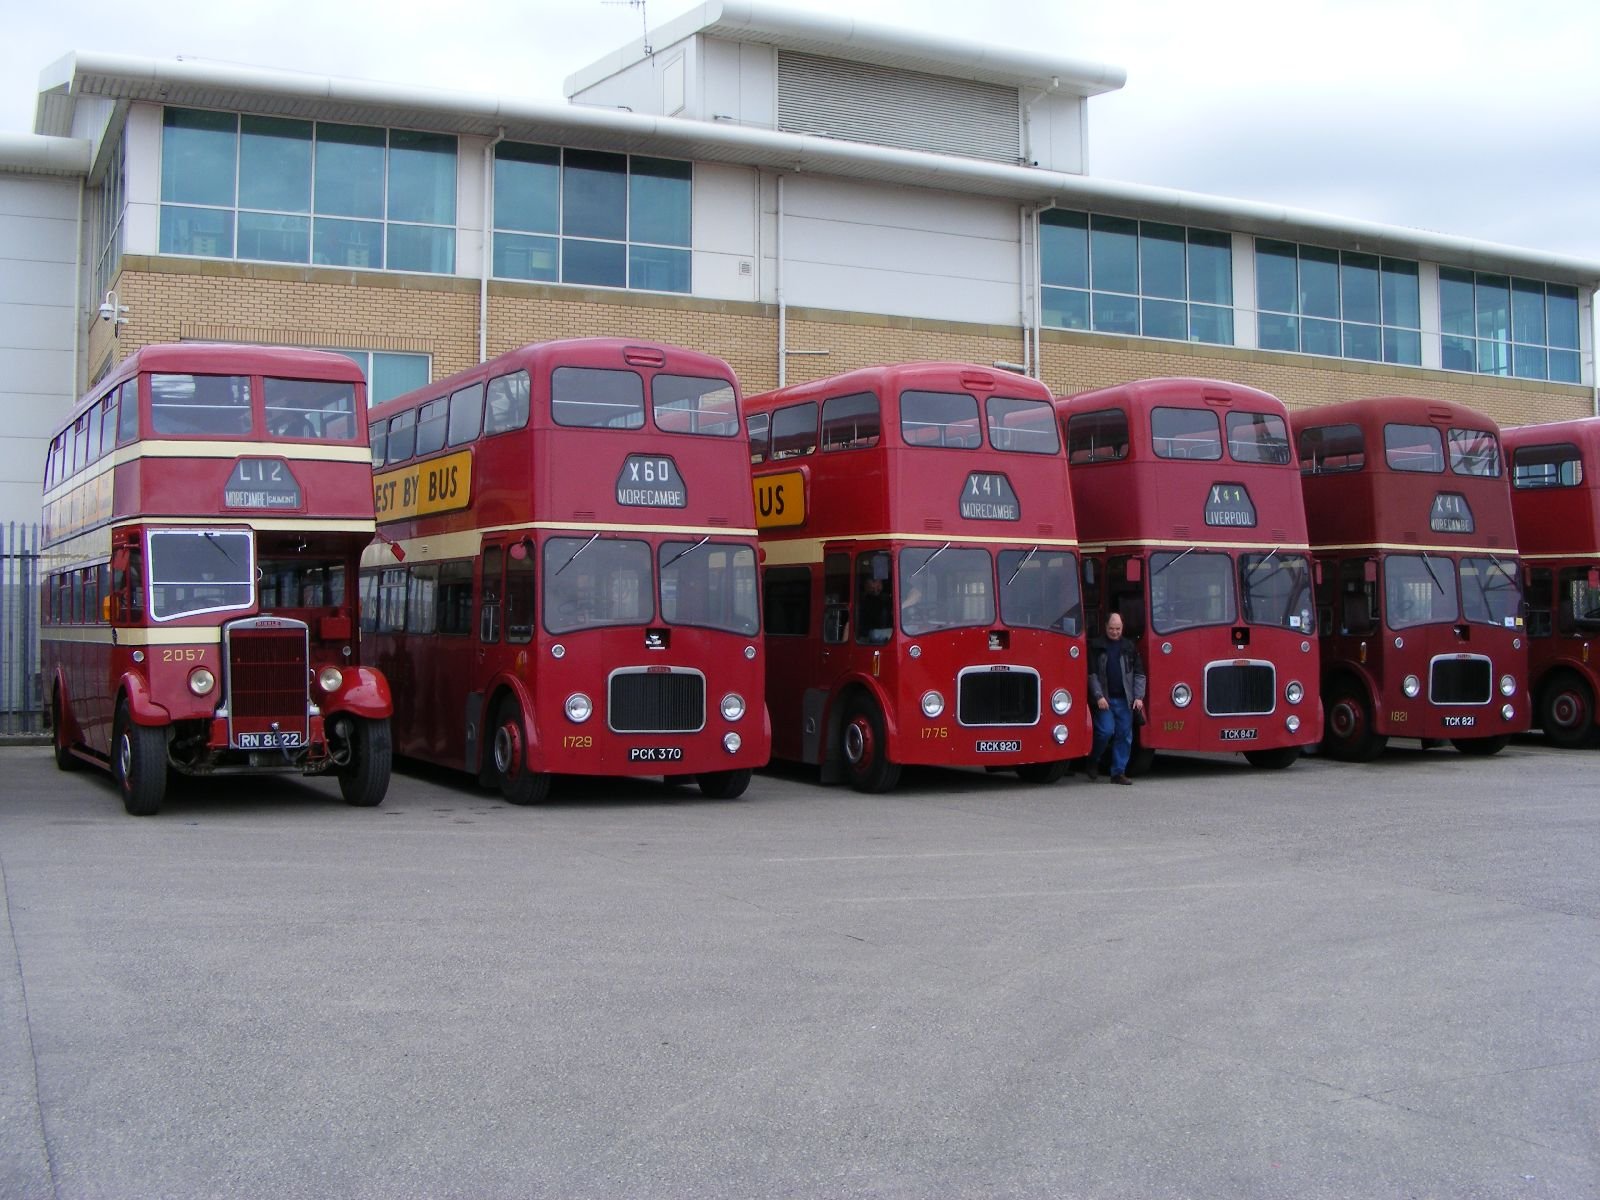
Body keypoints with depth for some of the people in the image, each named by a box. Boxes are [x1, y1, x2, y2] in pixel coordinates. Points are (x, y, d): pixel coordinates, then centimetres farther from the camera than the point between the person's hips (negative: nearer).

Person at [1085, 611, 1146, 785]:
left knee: (1125, 735, 2)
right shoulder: (1097, 647, 3)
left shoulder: (1130, 648, 11)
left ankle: (1118, 772, 9)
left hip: (1124, 700, 3)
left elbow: (1139, 674, 11)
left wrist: (1139, 697, 1)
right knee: (1106, 730, -14)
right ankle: (1093, 761, 10)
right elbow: (1092, 674, -1)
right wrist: (1099, 696, -11)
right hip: (1104, 700, -3)